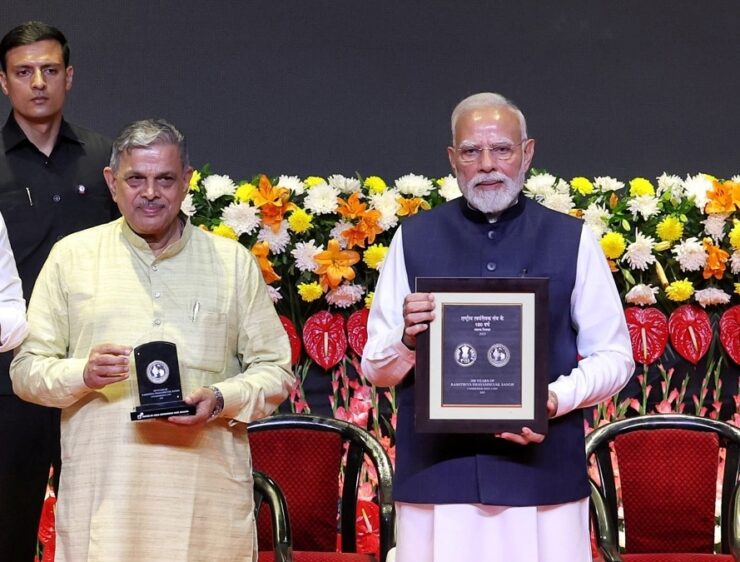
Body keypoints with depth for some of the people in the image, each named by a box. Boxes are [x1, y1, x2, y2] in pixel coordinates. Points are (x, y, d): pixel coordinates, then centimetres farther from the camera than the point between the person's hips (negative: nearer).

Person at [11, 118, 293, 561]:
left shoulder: (234, 262, 13)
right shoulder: (72, 256, 11)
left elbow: (275, 370, 12)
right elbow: (27, 370, 10)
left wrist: (221, 400, -7)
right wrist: (83, 374, -10)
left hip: (209, 491, 1)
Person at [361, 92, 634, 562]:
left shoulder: (571, 240, 6)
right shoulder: (414, 238, 8)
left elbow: (614, 356, 8)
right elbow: (375, 368, 10)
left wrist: (557, 398, -11)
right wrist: (407, 340, -12)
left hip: (543, 471, 0)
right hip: (436, 472, 0)